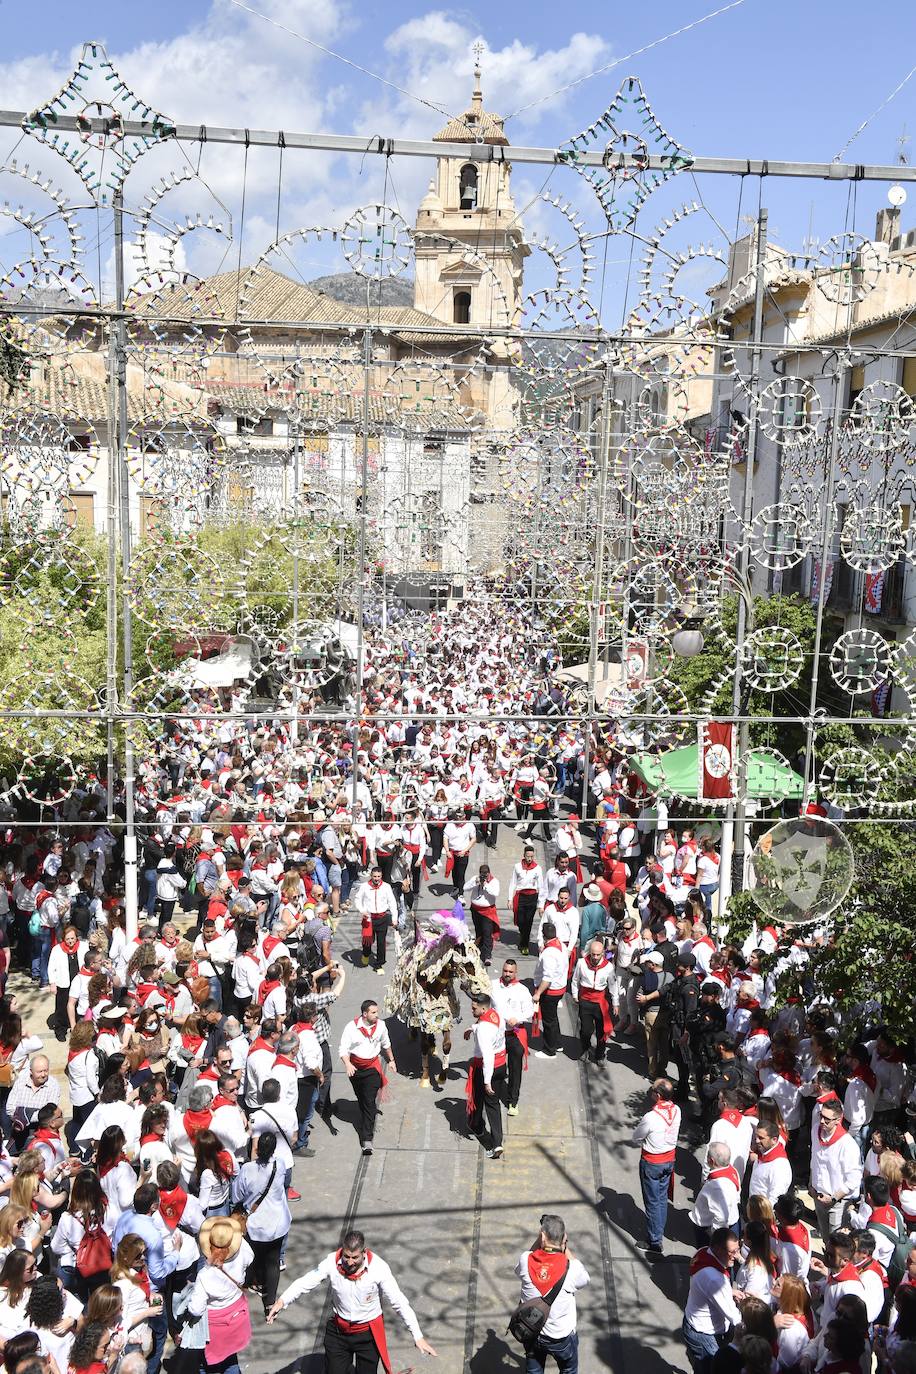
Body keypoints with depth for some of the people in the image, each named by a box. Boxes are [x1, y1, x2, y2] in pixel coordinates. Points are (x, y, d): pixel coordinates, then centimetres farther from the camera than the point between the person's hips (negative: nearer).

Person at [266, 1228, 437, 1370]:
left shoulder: (378, 1268, -24)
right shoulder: (332, 1262, -20)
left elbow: (399, 1303, -19)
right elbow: (305, 1282, -10)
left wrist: (418, 1336, -20)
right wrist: (281, 1301, -24)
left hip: (368, 1333, -1)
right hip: (338, 1330, 2)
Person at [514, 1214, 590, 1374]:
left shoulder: (526, 1260, -23)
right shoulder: (572, 1268, -29)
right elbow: (584, 1278, -3)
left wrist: (538, 1241, -6)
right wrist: (566, 1248, -8)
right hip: (562, 1336, -2)